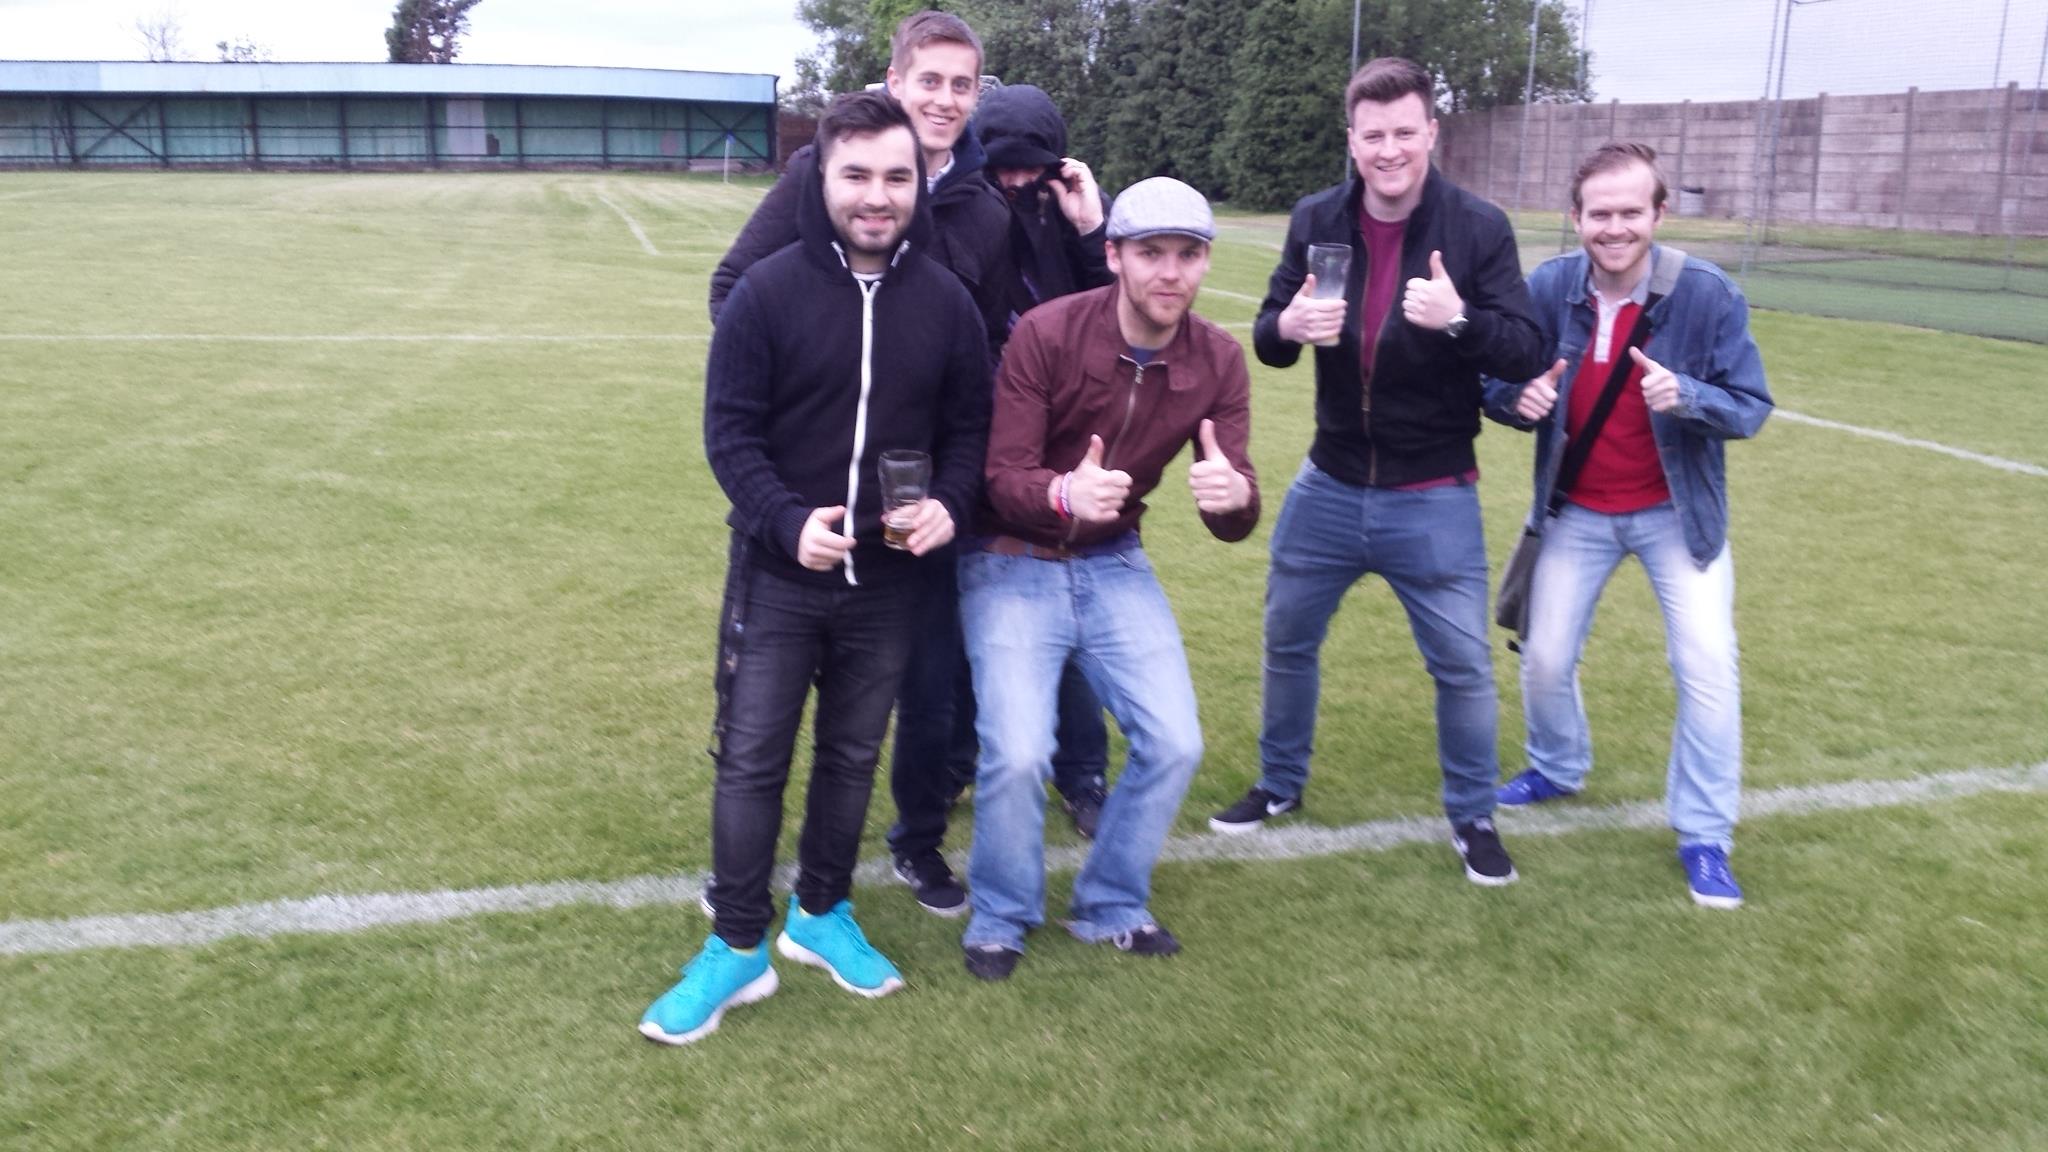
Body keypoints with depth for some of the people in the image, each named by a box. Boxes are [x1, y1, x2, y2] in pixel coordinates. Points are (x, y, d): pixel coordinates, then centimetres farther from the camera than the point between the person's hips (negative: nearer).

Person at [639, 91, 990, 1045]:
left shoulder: (945, 302, 0)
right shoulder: (769, 289, -9)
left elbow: (969, 427, 8)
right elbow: (729, 428, -8)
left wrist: (949, 503, -12)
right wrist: (787, 521, -22)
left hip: (886, 579, 3)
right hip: (778, 574, -2)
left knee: (853, 756, 15)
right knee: (750, 759, 3)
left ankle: (821, 915, 34)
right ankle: (737, 948, 18)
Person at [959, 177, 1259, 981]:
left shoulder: (1217, 361, -7)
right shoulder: (1045, 334, -19)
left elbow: (1234, 523, -10)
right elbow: (1002, 475, -20)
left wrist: (1232, 496, -35)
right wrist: (1064, 493, -43)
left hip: (1113, 563, 4)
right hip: (1013, 561, -4)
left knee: (1175, 743, -4)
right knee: (1018, 753, -17)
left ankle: (1112, 909, 22)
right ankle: (1000, 919, 13)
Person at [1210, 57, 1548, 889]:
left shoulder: (1479, 227, -10)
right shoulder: (1316, 220, -2)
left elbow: (1526, 353, -13)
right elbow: (1267, 338, 2)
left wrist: (1459, 320, -33)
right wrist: (1288, 326, -22)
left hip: (1434, 501, -3)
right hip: (1329, 489, 3)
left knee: (1464, 667, 5)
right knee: (1287, 640, 16)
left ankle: (1472, 819, 27)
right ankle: (1280, 785, 38)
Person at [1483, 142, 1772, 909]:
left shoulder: (1709, 294, -18)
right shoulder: (1548, 288, -13)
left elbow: (1751, 409, -15)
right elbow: (1496, 384, -3)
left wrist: (1688, 395, -36)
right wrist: (1518, 397, -27)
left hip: (1676, 514, -2)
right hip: (1577, 513, 2)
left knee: (1707, 668, -7)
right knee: (1545, 658, 8)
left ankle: (1704, 837, 11)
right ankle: (1558, 768, 40)